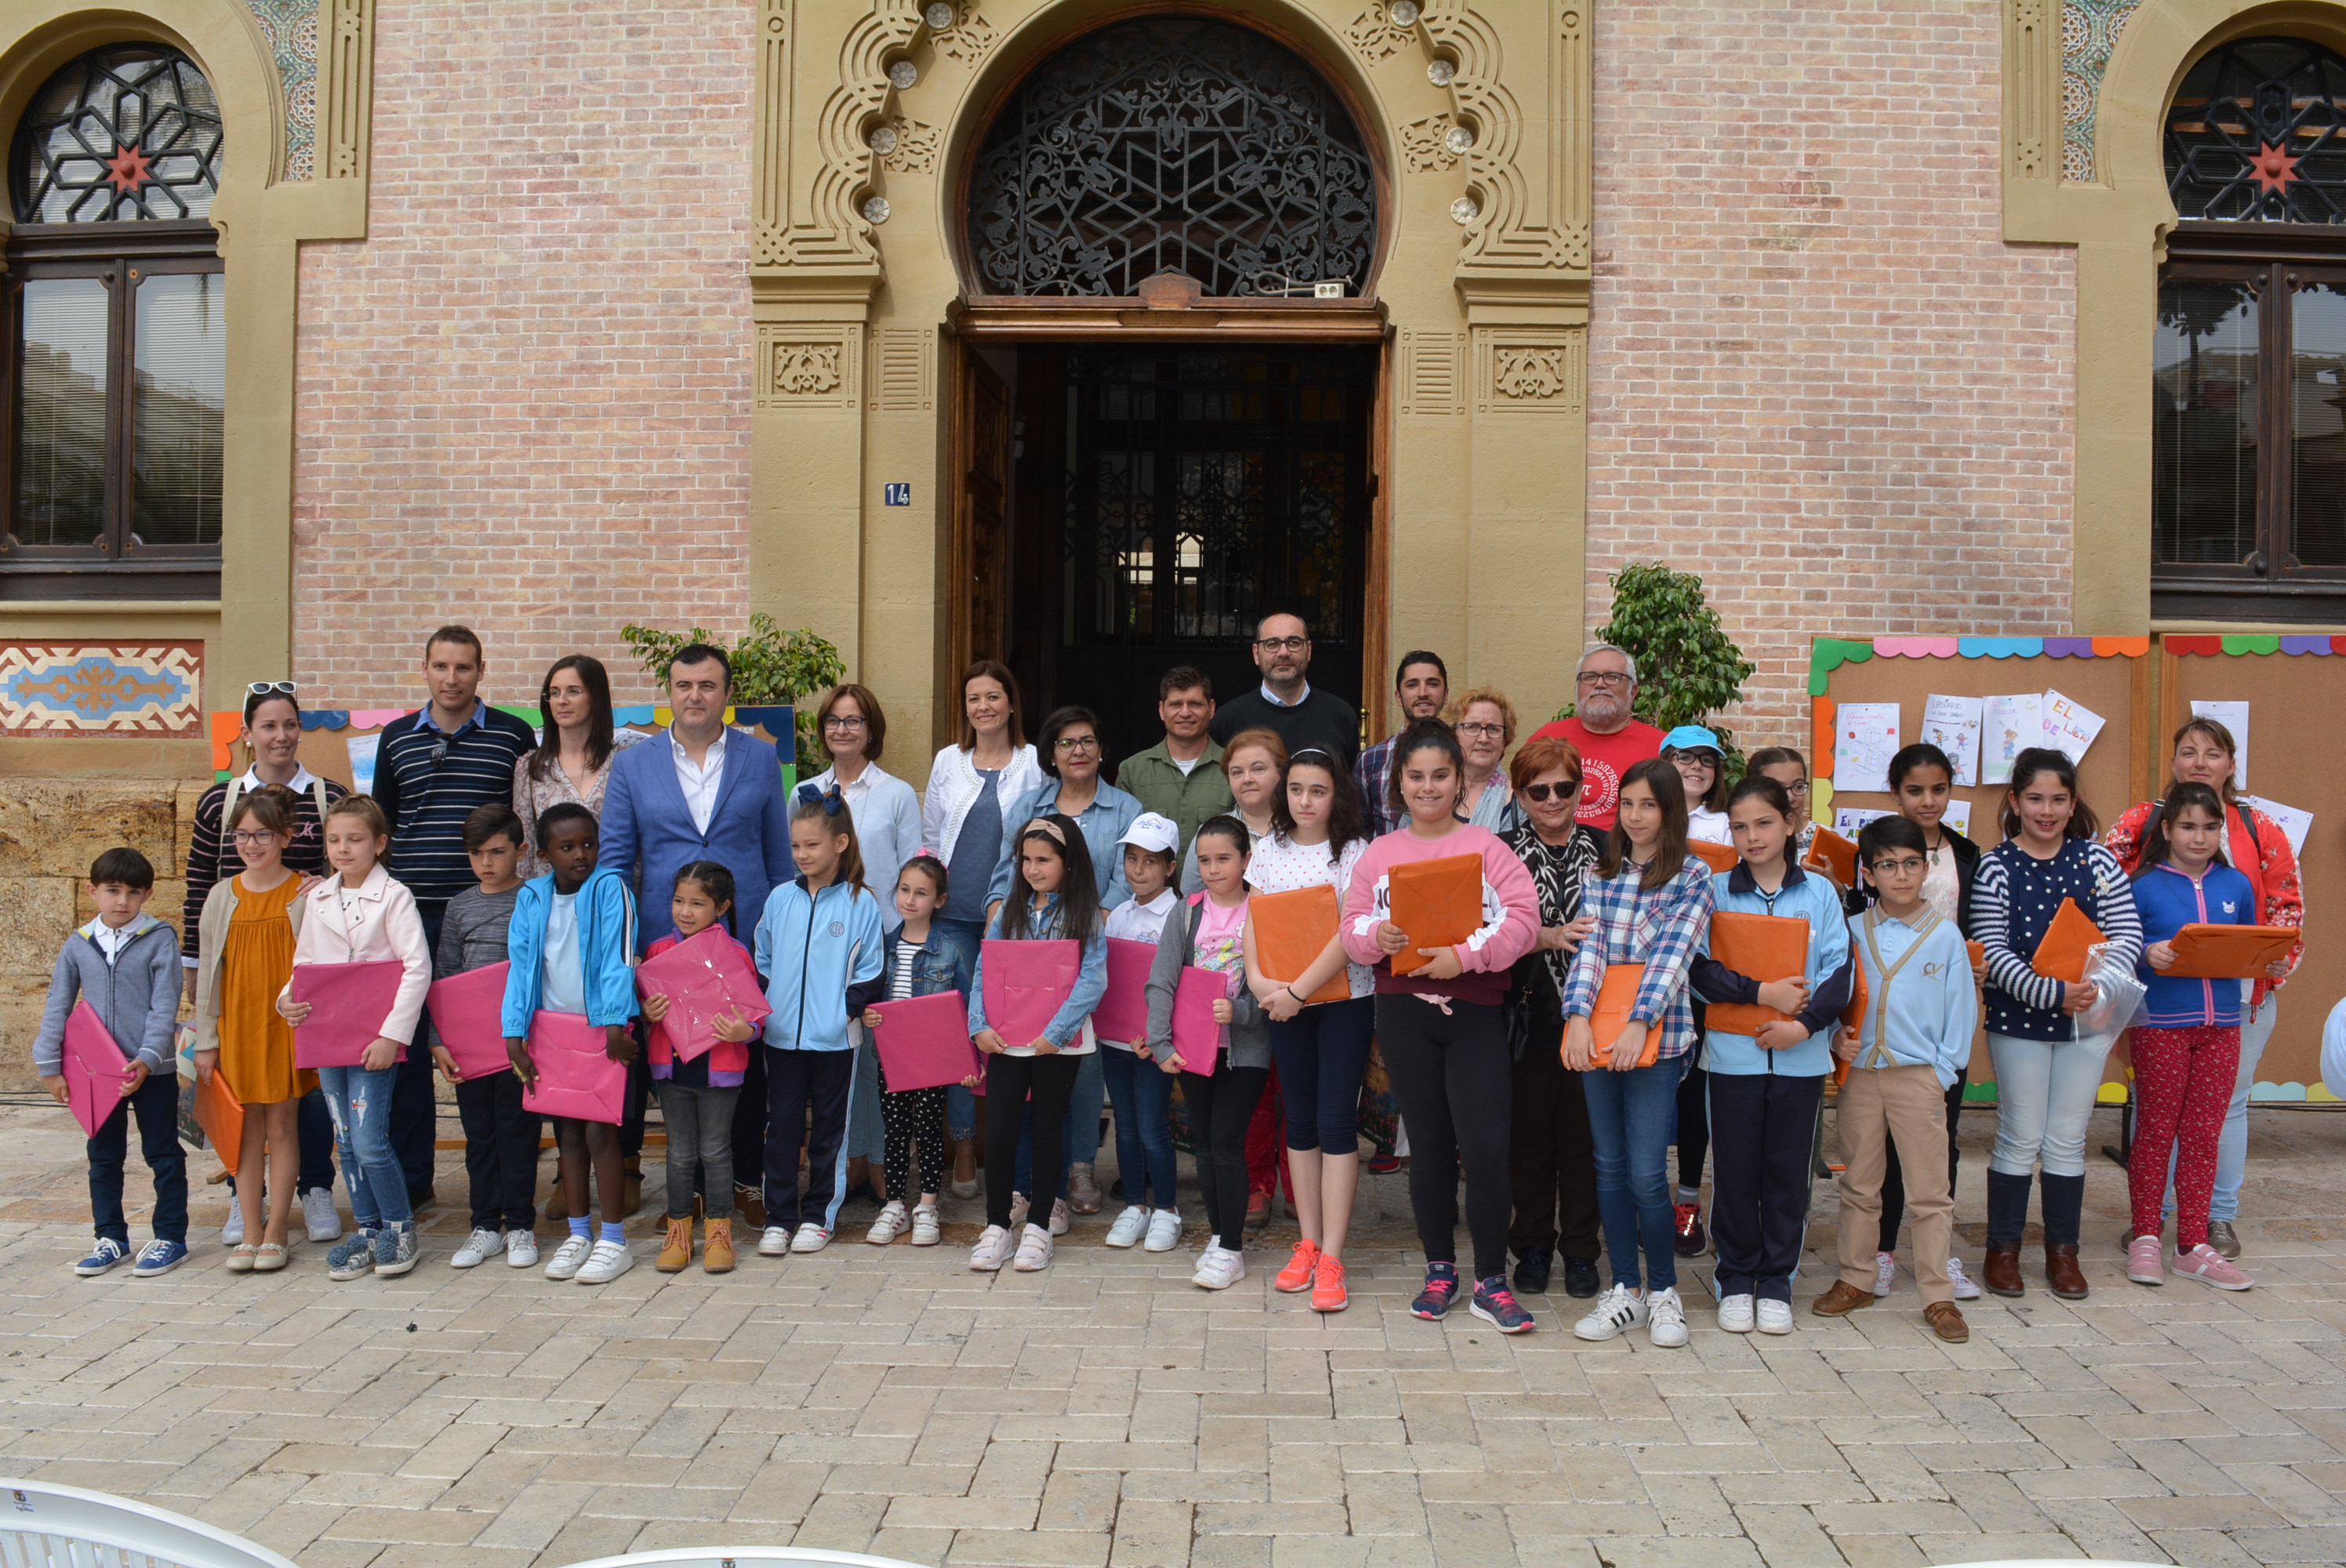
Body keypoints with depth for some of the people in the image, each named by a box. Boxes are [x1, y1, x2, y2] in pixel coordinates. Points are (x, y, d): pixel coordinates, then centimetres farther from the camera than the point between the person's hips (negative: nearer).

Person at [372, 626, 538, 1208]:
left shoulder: (513, 736, 3)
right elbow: (380, 826, 17)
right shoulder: (396, 738, 11)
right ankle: (410, 1176, 18)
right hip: (411, 915, 3)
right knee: (406, 1049, 6)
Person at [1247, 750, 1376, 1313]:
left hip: (1345, 998, -4)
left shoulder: (1354, 853, -6)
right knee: (1300, 1120, 10)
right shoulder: (1267, 851, 7)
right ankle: (1308, 1243, 19)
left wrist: (1298, 991, -19)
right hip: (1283, 1002, 4)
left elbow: (1350, 933, -14)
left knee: (1337, 1122, -5)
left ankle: (1332, 1258, -1)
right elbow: (1253, 922, 6)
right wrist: (1257, 978, -13)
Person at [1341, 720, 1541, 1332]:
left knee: (1486, 1147, -8)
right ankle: (1440, 1270, 25)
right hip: (1404, 1012, 2)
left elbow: (1523, 918, -9)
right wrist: (1377, 936, -15)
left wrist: (1465, 954, -19)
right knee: (1429, 1145, 12)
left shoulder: (1485, 846, 0)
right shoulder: (1378, 854, 8)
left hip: (1474, 1011, -2)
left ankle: (1491, 1282, 4)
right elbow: (1352, 926, 6)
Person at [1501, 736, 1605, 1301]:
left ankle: (1580, 1250, 21)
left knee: (1584, 1136, 7)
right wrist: (1552, 937, -22)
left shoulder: (1604, 851, 5)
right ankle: (1533, 1248, 23)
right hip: (1529, 1016, 0)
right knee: (1529, 1134, 7)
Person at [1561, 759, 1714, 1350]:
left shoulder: (1692, 876, -1)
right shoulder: (1601, 875, 10)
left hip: (1657, 1037, -4)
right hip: (1596, 1036, 4)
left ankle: (1663, 1290, 15)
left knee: (1647, 1173, -5)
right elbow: (1589, 948, 0)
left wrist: (1639, 1024, -22)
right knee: (1610, 1167, 9)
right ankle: (1625, 1290, 20)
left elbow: (1674, 955, -11)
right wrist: (1577, 1016, -15)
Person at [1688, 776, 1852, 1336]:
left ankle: (1776, 1282, 22)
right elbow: (1700, 968, -7)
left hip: (1801, 1056, 1)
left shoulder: (1819, 892, 4)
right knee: (1736, 1170, 5)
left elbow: (1840, 970, -2)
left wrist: (1805, 1023, -14)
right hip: (1734, 1053, -1)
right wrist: (1763, 992, -16)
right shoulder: (1715, 890, 1)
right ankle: (1736, 1279, 20)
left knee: (1788, 1171, 8)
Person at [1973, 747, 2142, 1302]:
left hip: (2087, 1019, 2)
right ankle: (2003, 1249, 18)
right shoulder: (1995, 867, -6)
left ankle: (2063, 1251, 22)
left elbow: (2127, 931, -2)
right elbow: (1993, 953, -11)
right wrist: (2053, 992, -23)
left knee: (2069, 1139, 9)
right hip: (2019, 1021, -2)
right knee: (2020, 1138, 4)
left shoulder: (2097, 860, 2)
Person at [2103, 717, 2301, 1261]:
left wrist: (2280, 959, -11)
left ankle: (2220, 1216, 22)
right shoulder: (2141, 823, 1)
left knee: (2227, 1102, 9)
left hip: (2239, 990, 1)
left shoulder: (2260, 830, 4)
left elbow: (2287, 901, 6)